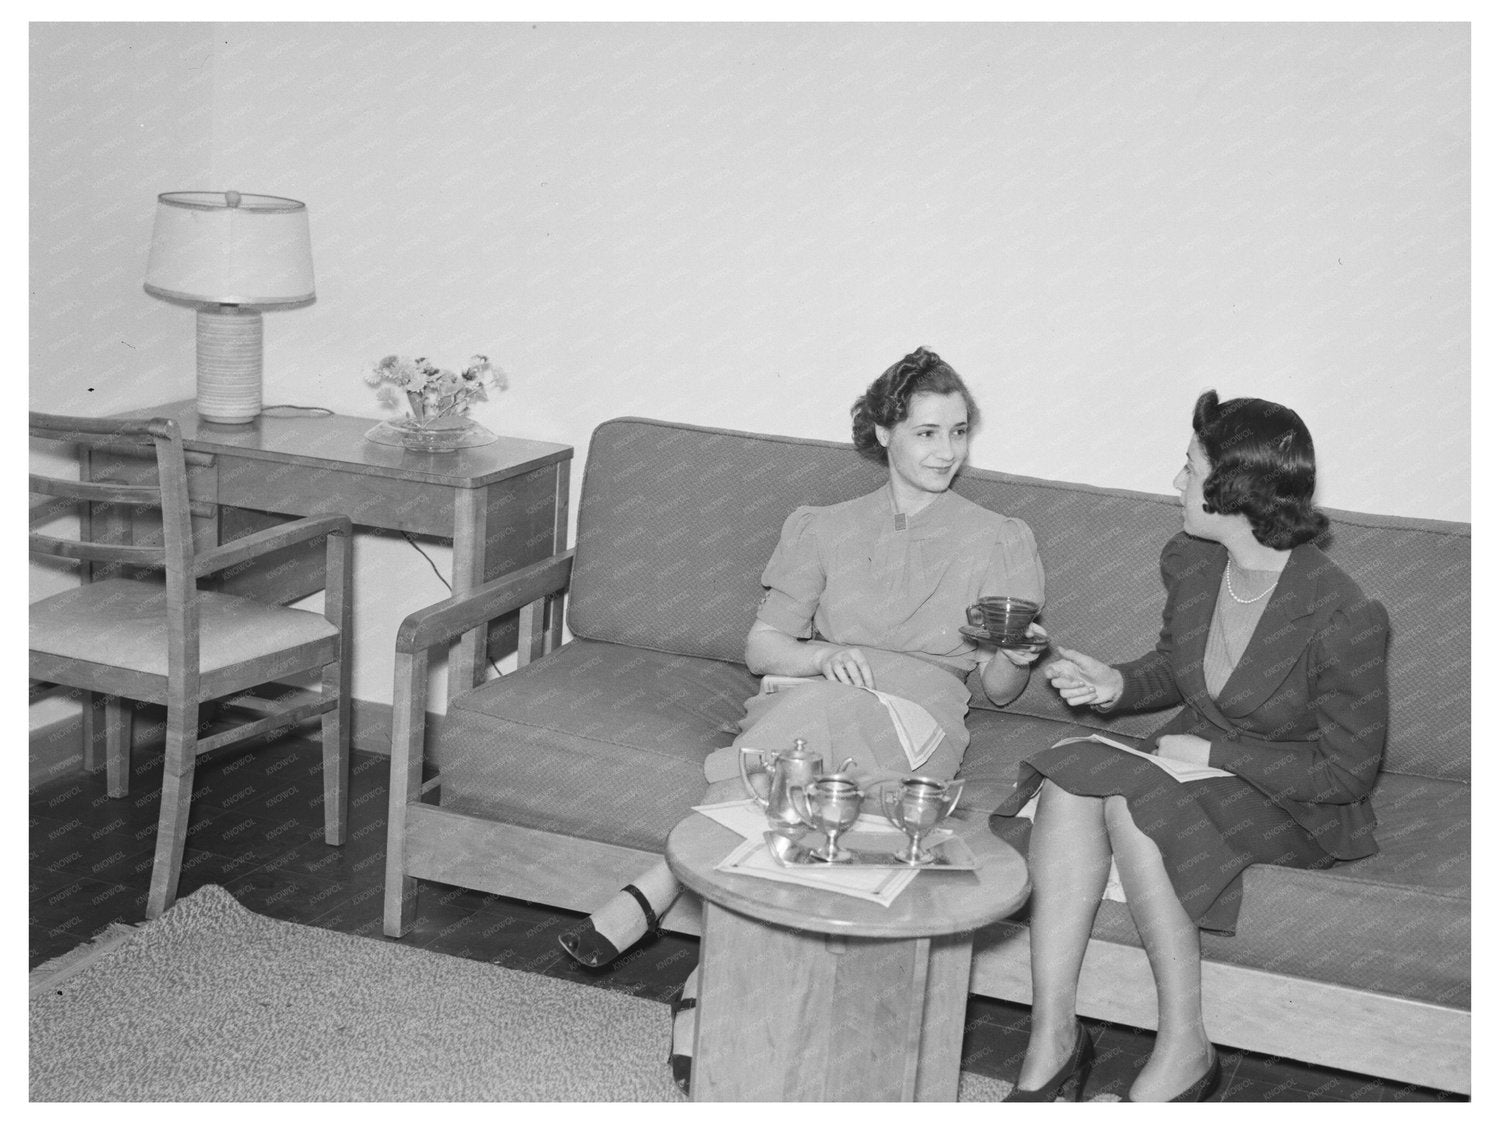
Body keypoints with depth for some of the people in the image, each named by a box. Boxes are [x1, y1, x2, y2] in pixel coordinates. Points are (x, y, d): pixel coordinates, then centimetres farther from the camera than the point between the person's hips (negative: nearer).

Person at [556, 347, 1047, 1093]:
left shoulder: (1001, 542, 18)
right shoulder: (823, 528, 22)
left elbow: (999, 691, 15)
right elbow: (761, 647, 13)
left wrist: (1016, 659, -8)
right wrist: (821, 654, -9)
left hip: (916, 727, -1)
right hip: (812, 697, 2)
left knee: (809, 718, -37)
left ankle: (651, 895, -36)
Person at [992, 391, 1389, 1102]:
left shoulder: (1344, 619, -22)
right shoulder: (1188, 562, -2)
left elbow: (1347, 771, -15)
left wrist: (1216, 756, -17)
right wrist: (1117, 685, -3)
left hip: (1294, 806, -6)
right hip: (1195, 766, 6)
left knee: (1130, 802, -33)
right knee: (1069, 778, -25)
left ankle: (1184, 1050, -19)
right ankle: (1052, 1037, -24)